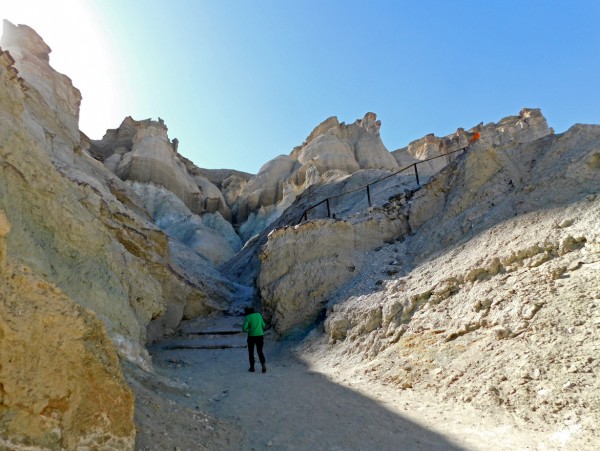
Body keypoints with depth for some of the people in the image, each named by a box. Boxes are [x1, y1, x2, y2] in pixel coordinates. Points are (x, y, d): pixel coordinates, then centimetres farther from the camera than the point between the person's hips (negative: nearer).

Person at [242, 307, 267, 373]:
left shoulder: (247, 318, -5)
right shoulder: (259, 315, 8)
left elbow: (244, 328, -13)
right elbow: (263, 325, 11)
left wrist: (246, 329, 10)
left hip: (252, 336, -3)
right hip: (260, 335, 3)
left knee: (251, 352, 16)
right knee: (260, 351, 13)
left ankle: (252, 367, 17)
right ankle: (263, 363, -9)